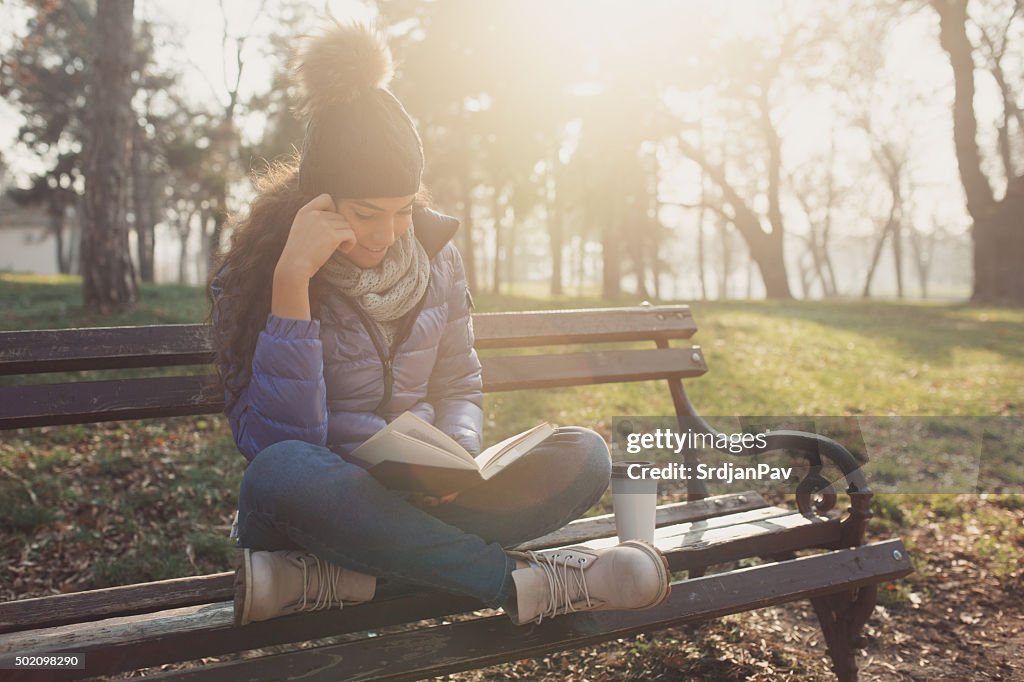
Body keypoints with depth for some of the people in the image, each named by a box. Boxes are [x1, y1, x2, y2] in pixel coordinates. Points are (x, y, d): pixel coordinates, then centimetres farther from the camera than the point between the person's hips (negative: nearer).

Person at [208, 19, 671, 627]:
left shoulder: (435, 255, 3)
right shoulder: (252, 270, -8)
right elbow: (279, 439, -19)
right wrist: (292, 281, -26)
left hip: (415, 500, 4)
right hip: (320, 502, -4)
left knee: (582, 455, -18)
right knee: (282, 474, -39)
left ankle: (329, 580, -27)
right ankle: (520, 580, -27)